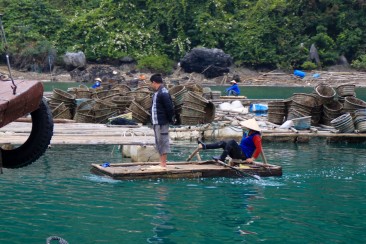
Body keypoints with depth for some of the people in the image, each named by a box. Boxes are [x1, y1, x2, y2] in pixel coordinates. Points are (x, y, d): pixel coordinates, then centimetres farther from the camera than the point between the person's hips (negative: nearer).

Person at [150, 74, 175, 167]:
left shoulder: (163, 93, -16)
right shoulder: (157, 93, 14)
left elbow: (170, 107, -19)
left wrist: (170, 120, -12)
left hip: (162, 123, -10)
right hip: (156, 122, 10)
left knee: (163, 142, -4)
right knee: (159, 142, 14)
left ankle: (164, 163, 0)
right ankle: (162, 162, 20)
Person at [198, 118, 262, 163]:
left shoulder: (256, 136, -12)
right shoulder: (246, 133, 17)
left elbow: (259, 148, -21)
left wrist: (252, 159, -24)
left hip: (244, 156, -10)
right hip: (240, 152, 10)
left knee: (232, 142, -28)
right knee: (223, 143, 1)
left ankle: (221, 158, -30)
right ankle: (204, 146, -11)